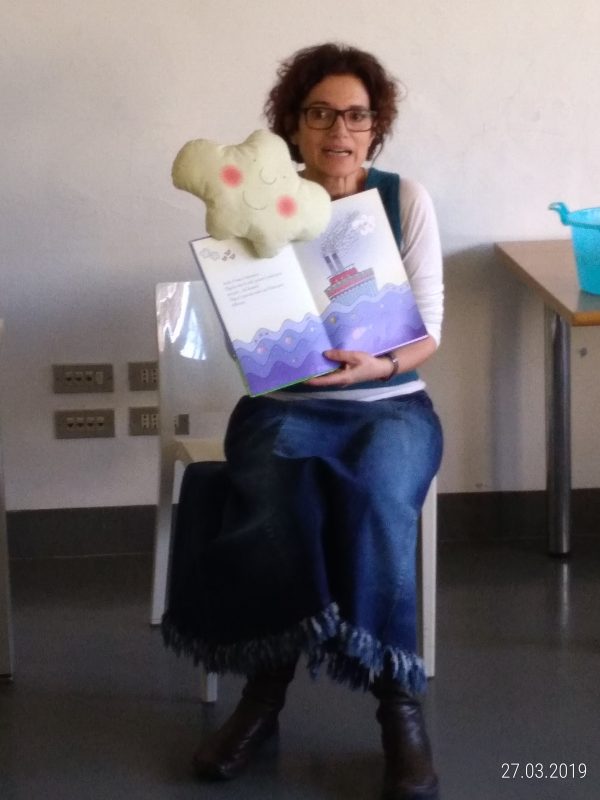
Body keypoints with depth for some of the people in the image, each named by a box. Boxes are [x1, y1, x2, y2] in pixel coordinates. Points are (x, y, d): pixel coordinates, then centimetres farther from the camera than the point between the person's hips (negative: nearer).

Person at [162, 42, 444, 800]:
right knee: (271, 503, -33)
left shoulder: (406, 199, 0)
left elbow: (428, 332, -2)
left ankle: (397, 699, -20)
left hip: (389, 402, 0)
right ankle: (265, 684, -13)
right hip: (284, 404, 0)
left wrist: (374, 365, -23)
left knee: (376, 497, -34)